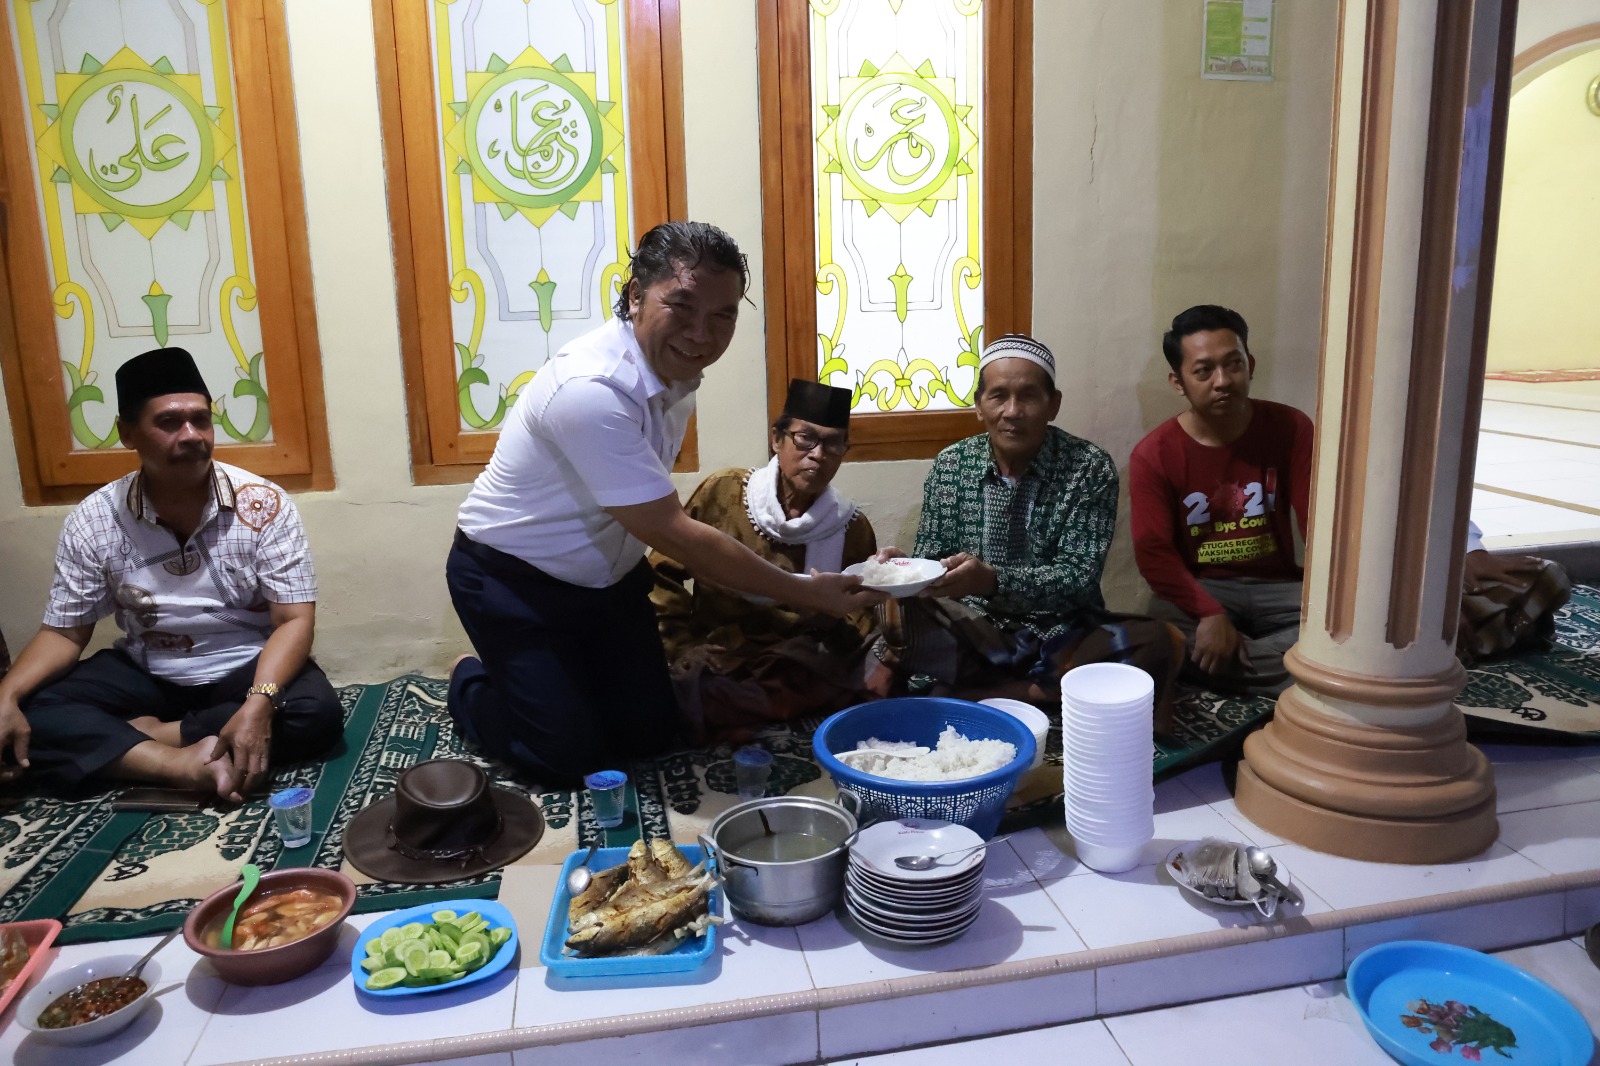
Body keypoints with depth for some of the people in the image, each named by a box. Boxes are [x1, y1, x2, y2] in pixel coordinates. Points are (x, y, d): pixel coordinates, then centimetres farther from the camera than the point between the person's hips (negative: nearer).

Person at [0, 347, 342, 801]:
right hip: (145, 673, 2)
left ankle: (146, 734, -17)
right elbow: (64, 632, -1)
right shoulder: (93, 522, -7)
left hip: (248, 669, -2)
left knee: (317, 712, -31)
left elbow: (294, 620, -18)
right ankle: (187, 764, -29)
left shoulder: (264, 505, -15)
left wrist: (259, 703, -35)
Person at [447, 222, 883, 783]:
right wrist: (807, 592, -26)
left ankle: (553, 676, 33)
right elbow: (674, 533, -31)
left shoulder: (675, 364, -7)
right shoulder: (591, 390, -34)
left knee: (647, 731, 5)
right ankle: (469, 684, 22)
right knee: (570, 753, -6)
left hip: (606, 576, 7)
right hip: (513, 580, -7)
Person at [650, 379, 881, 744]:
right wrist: (683, 652, -4)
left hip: (801, 676, 0)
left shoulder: (852, 528, 1)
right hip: (713, 668, 1)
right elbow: (663, 574, 4)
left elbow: (857, 634, 7)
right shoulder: (722, 493, -2)